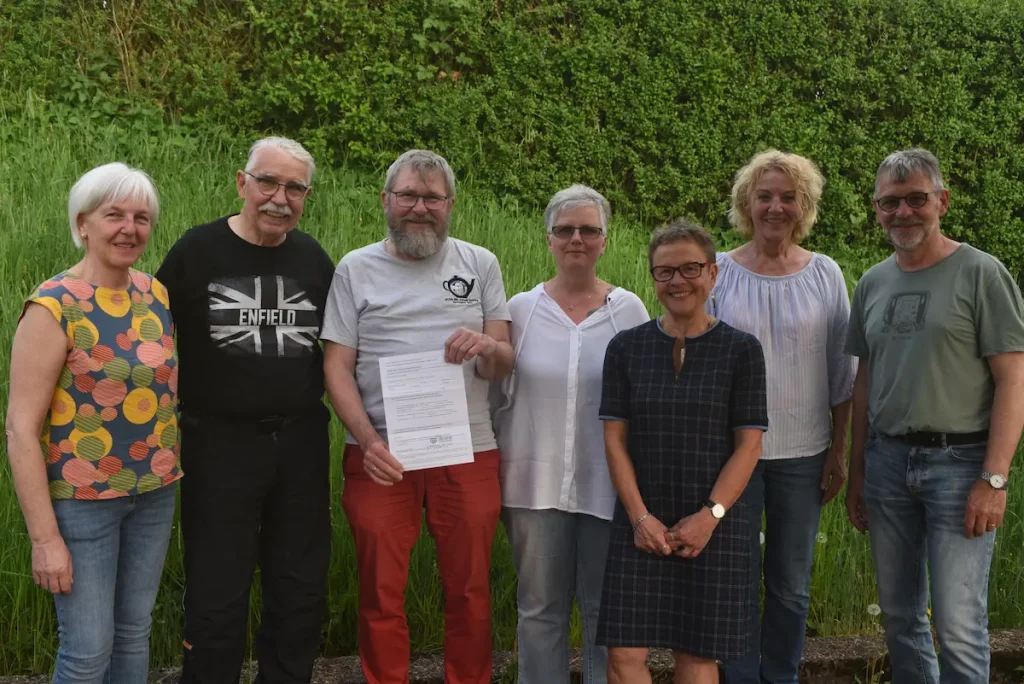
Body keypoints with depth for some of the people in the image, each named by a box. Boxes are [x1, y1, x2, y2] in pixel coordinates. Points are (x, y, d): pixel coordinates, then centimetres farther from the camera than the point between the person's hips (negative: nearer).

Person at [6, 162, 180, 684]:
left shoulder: (156, 294, 3)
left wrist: (171, 474, 9)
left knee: (135, 632, 17)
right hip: (82, 500, -6)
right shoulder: (53, 308, -15)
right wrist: (45, 537, -17)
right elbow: (21, 429, -15)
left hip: (155, 493, 6)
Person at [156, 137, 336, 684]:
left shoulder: (315, 258, 6)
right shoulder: (197, 250, -6)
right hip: (220, 442, -4)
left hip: (302, 442, 4)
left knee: (301, 593, 13)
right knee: (217, 599, 4)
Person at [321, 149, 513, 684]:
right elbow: (337, 367, 1)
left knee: (470, 590, 8)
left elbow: (503, 365, 8)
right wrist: (369, 442, -13)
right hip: (380, 455, -1)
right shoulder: (356, 269, 5)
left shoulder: (480, 264, 8)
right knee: (381, 592, 6)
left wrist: (488, 348, -17)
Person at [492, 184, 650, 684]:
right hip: (535, 485, 1)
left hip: (608, 486, -1)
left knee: (606, 611, 8)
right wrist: (496, 472, 6)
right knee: (540, 610, 10)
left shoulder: (629, 310, 1)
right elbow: (500, 397, 8)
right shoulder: (521, 309, 3)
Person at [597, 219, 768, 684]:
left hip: (714, 523, -1)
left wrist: (711, 515, -12)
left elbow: (749, 444, -3)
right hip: (641, 522, 1)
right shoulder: (626, 347, 3)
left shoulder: (740, 349, -1)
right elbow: (615, 438, 1)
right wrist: (640, 516, -8)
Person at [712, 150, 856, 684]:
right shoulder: (718, 272, -1)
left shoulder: (824, 274, 2)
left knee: (791, 584, 12)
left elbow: (842, 373, 6)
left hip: (802, 453, 1)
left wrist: (839, 451, 4)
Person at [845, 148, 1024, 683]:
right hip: (887, 459, 5)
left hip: (958, 461, -5)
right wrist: (856, 473, 14)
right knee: (899, 617, 12)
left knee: (958, 628, -4)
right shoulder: (872, 284, 11)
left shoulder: (980, 274, -5)